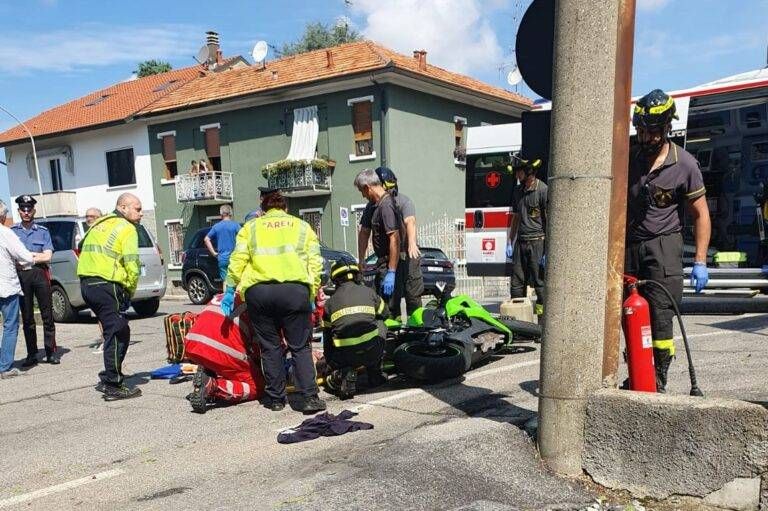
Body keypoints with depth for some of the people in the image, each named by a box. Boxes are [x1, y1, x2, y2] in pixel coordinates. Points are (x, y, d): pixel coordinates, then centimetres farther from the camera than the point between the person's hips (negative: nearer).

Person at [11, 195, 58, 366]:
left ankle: (51, 352, 5)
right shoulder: (12, 231, 11)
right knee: (27, 317, 6)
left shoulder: (43, 231, 10)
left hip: (40, 274, -1)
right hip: (21, 276, 1)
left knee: (47, 315, -1)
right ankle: (31, 355, 12)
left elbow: (47, 256, 1)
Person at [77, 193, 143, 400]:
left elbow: (83, 249, 20)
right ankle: (113, 386, 0)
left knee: (119, 332, 18)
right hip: (107, 286, -9)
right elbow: (132, 264, -14)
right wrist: (130, 291, 0)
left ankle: (109, 379, 23)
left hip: (86, 282, 9)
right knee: (117, 335, -3)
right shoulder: (127, 229, -5)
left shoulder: (99, 224, 21)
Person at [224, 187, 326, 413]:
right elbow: (315, 263, 8)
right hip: (294, 289, -1)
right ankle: (309, 397, 0)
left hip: (258, 291, 1)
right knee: (300, 347, 6)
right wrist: (312, 295, 9)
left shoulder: (250, 228, 18)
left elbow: (237, 260, 6)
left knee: (270, 347, 11)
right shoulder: (301, 226, 18)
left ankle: (275, 398, 17)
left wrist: (230, 289, 9)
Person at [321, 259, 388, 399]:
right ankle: (375, 375, 28)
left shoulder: (330, 301, 14)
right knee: (380, 325, 29)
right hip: (372, 352, 0)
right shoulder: (368, 292, 13)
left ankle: (344, 373, -3)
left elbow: (327, 336, 21)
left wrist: (328, 360, 36)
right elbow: (385, 314, 30)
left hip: (345, 356, 0)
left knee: (332, 357, 33)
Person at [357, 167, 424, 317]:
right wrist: (361, 259, 4)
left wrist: (412, 244, -44)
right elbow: (364, 233, 9)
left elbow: (410, 222, -26)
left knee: (413, 292, -1)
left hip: (407, 254, -3)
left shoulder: (404, 202, -7)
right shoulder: (371, 206, 7)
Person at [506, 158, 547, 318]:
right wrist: (509, 243, 18)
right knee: (516, 281, 8)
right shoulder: (517, 191, 15)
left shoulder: (542, 190, -8)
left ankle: (542, 314, 6)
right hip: (520, 242, 7)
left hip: (537, 242, -7)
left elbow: (548, 221, -11)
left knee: (539, 281, -1)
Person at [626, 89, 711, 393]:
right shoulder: (628, 159, 7)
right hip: (628, 245, 3)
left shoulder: (684, 164, -3)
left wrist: (700, 262, -6)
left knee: (660, 319, -8)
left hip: (663, 246, -3)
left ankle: (658, 384, 2)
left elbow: (701, 214, -1)